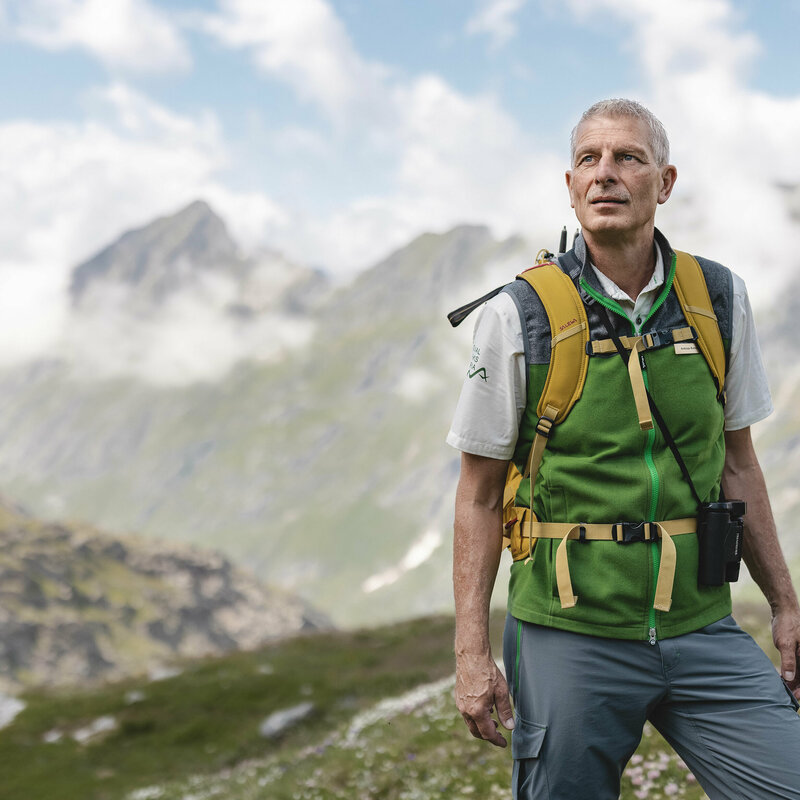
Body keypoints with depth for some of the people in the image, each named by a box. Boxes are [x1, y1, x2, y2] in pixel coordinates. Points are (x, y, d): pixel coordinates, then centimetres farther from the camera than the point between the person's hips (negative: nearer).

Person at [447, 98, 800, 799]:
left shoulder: (720, 299, 3)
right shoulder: (517, 317, -6)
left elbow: (737, 463, 13)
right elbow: (480, 495, -1)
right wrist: (472, 651, -6)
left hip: (702, 632, 3)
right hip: (568, 637, -3)